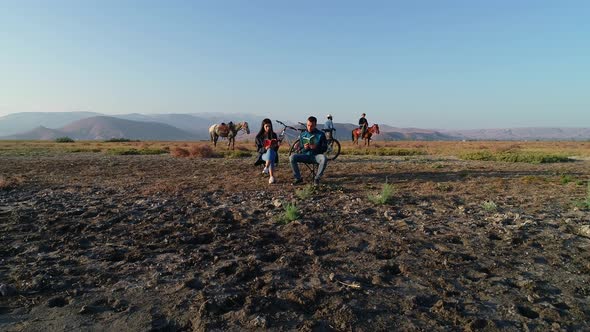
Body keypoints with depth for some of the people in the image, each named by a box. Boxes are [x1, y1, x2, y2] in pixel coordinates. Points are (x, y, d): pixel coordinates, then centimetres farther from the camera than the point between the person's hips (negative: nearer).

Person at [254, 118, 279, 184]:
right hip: (263, 154, -1)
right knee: (271, 160, -37)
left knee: (270, 151, -38)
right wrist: (265, 148, -25)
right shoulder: (259, 136, 1)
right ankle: (272, 177, -46)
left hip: (273, 153, 1)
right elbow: (258, 149, -4)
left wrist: (275, 145, -19)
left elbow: (276, 148, 5)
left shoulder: (273, 135, 5)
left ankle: (266, 168, -36)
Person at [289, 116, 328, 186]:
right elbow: (300, 150, 10)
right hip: (305, 155, 2)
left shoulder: (321, 134, 2)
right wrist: (304, 148, -14)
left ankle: (317, 178, -17)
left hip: (316, 156, -2)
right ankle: (298, 178, -12)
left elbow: (325, 148, 0)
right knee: (292, 157, -25)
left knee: (324, 158, -37)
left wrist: (316, 147, -20)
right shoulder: (303, 135, 8)